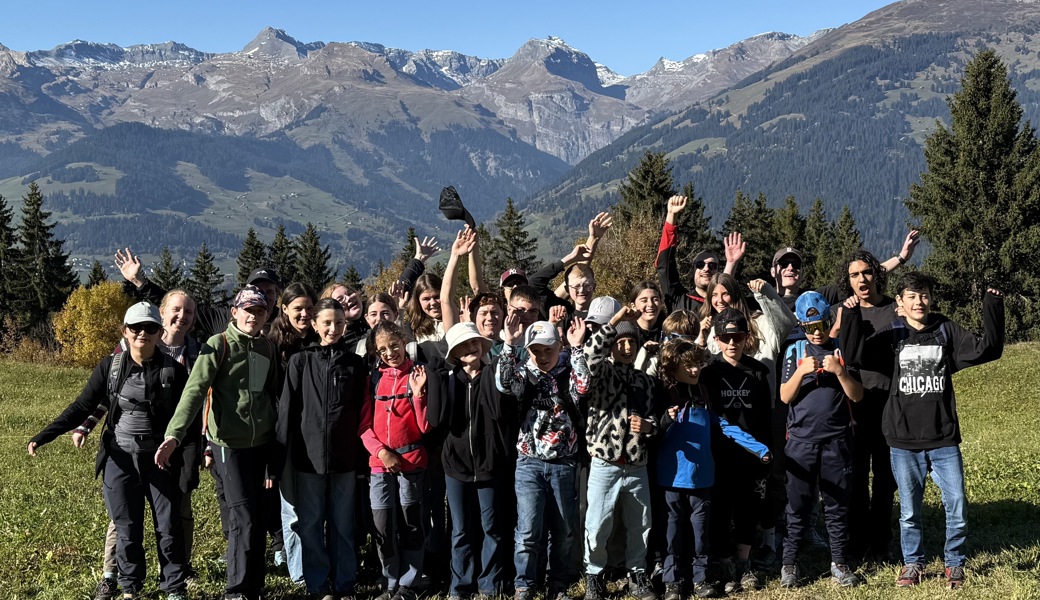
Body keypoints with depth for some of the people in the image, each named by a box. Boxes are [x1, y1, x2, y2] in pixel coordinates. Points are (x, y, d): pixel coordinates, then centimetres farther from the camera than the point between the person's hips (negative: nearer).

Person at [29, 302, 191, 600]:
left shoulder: (174, 370, -6)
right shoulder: (110, 366, -2)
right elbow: (83, 406, 0)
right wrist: (44, 436, -10)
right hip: (120, 460, 1)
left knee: (169, 528, 4)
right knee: (127, 530, 9)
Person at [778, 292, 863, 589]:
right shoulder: (795, 352, 3)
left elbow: (857, 395, 0)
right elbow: (785, 397, -2)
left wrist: (839, 371, -15)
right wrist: (801, 371, -16)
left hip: (837, 440, 0)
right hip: (801, 439, 0)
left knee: (837, 504, 7)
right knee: (798, 505, 3)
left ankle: (838, 563, 16)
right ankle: (789, 563, 11)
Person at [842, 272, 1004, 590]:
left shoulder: (946, 330, 3)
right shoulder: (891, 334, 0)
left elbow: (987, 349, -3)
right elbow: (857, 355, -13)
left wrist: (992, 309, -13)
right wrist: (852, 316, -25)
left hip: (944, 438, 1)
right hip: (904, 440, 0)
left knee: (957, 505, 2)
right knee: (909, 510, 9)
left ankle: (954, 563, 21)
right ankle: (912, 563, 26)